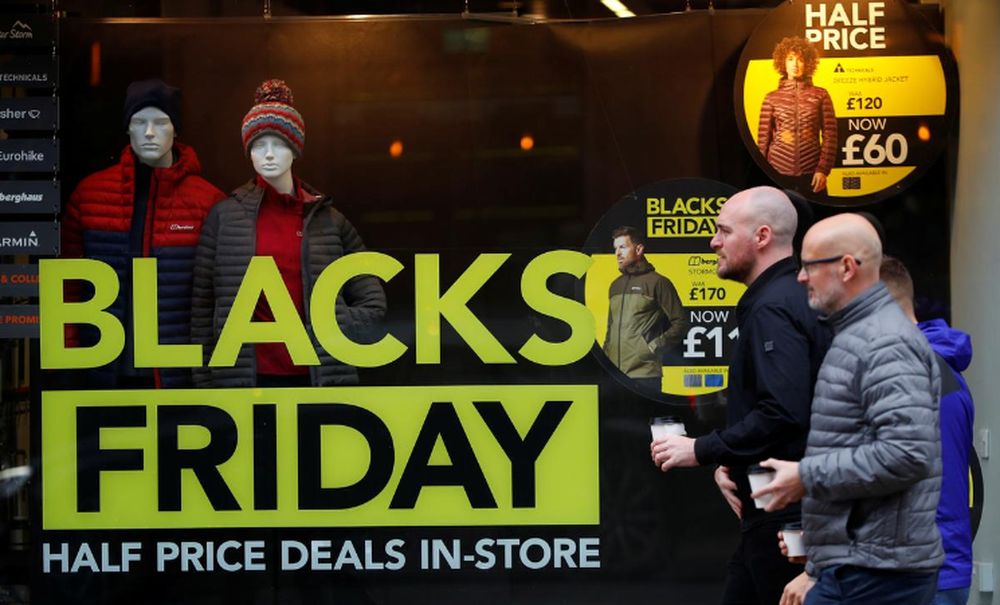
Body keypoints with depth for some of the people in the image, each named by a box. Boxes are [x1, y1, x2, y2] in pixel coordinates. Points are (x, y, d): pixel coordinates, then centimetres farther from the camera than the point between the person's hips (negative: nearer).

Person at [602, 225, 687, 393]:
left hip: (644, 375, -6)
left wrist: (654, 347, -10)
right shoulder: (615, 286, 19)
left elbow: (680, 323, -3)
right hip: (614, 374, 6)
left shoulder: (657, 282, -1)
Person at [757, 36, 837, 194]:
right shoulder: (772, 98, 5)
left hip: (811, 172, 0)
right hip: (778, 172, 0)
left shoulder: (820, 95, 4)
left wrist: (823, 169, -7)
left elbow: (830, 135, 2)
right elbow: (763, 138, 6)